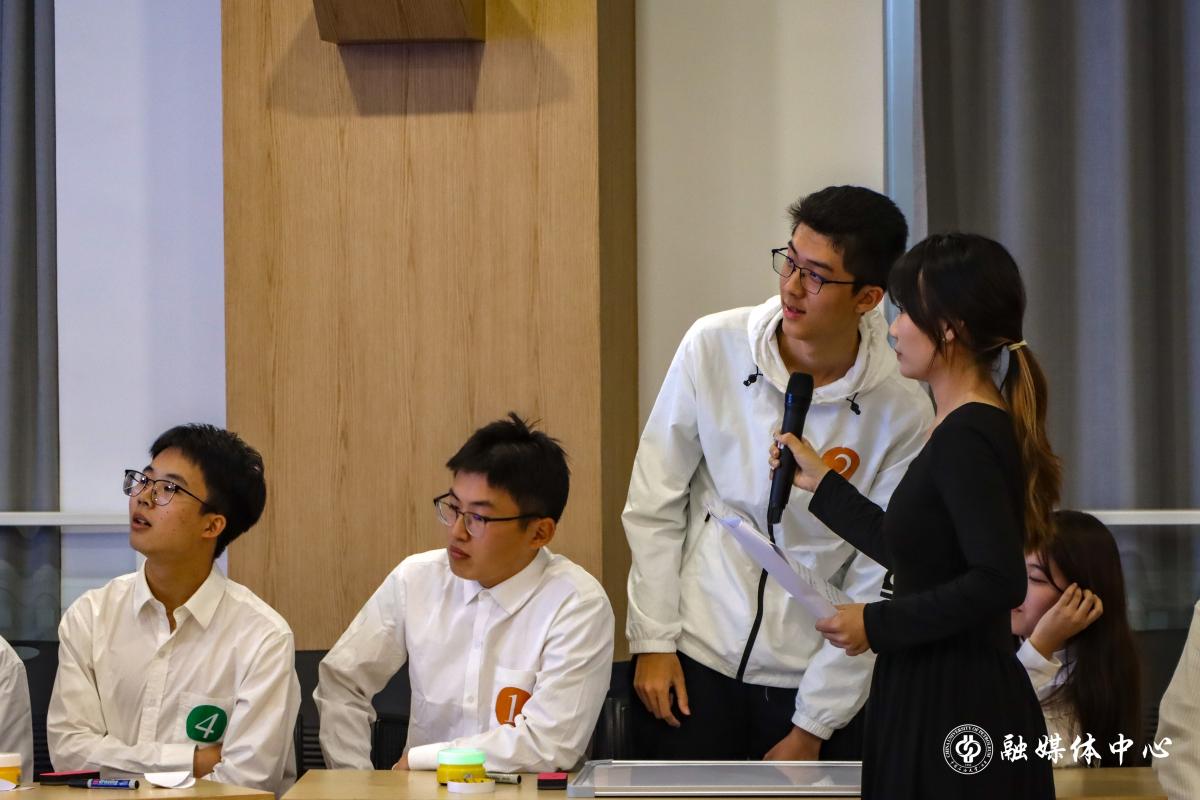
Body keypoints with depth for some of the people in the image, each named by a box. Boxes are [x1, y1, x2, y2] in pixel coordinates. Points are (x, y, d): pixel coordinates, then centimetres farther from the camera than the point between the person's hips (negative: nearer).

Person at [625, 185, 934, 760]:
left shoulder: (901, 414, -10)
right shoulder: (713, 347, -6)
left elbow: (876, 585, -6)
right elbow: (654, 501, 2)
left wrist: (811, 728, -5)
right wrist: (653, 640, 0)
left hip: (816, 678, -1)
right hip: (696, 655, 1)